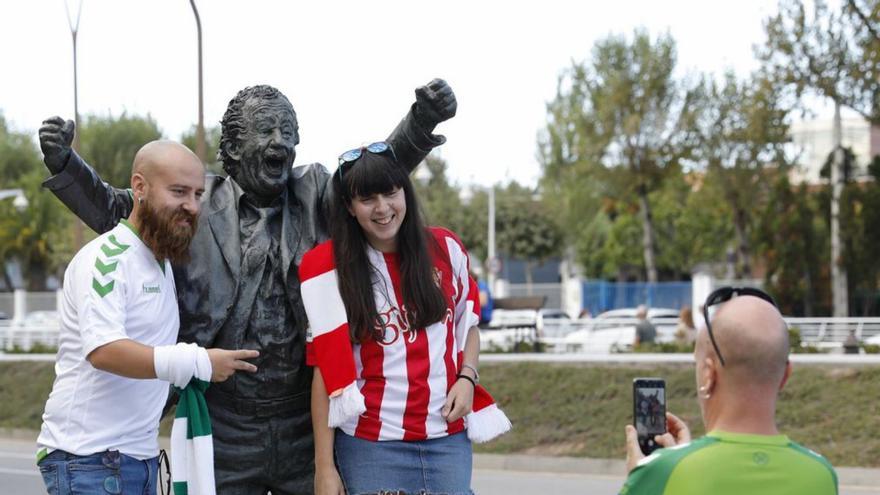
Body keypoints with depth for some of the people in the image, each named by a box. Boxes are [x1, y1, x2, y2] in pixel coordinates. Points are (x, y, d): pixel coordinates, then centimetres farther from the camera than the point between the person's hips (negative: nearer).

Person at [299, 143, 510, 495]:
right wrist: (325, 466, -7)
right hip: (372, 446, -2)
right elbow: (326, 370, -4)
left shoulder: (445, 249, 4)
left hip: (449, 439, 2)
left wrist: (467, 377, 0)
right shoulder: (332, 270, -4)